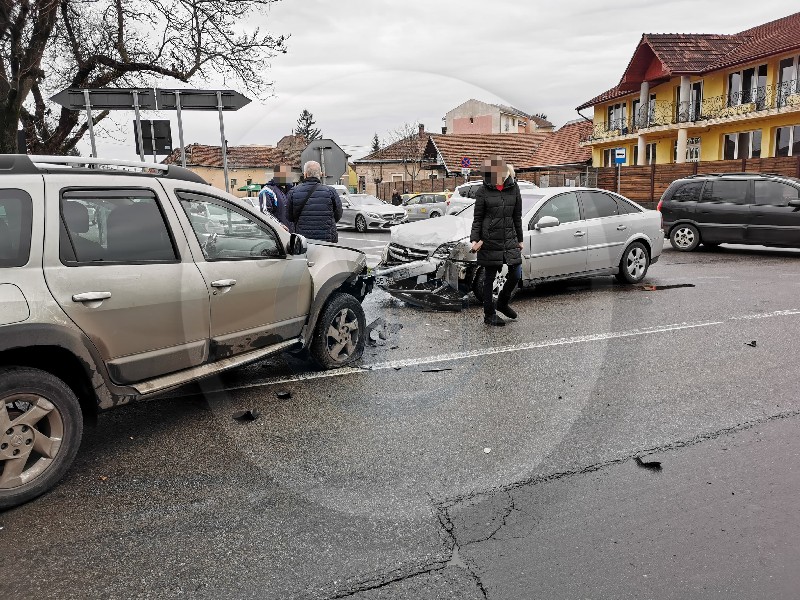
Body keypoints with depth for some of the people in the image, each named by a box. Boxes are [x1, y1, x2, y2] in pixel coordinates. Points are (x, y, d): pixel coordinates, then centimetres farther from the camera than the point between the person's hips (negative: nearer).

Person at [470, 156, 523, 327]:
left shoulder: (513, 189, 4)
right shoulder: (483, 191, -4)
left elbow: (517, 217, 11)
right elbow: (477, 218, 0)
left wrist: (519, 239, 14)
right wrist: (475, 239, -10)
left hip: (510, 239, 4)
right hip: (489, 240, -3)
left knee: (516, 274, 3)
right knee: (489, 277, 4)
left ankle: (502, 303, 28)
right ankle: (489, 315, 15)